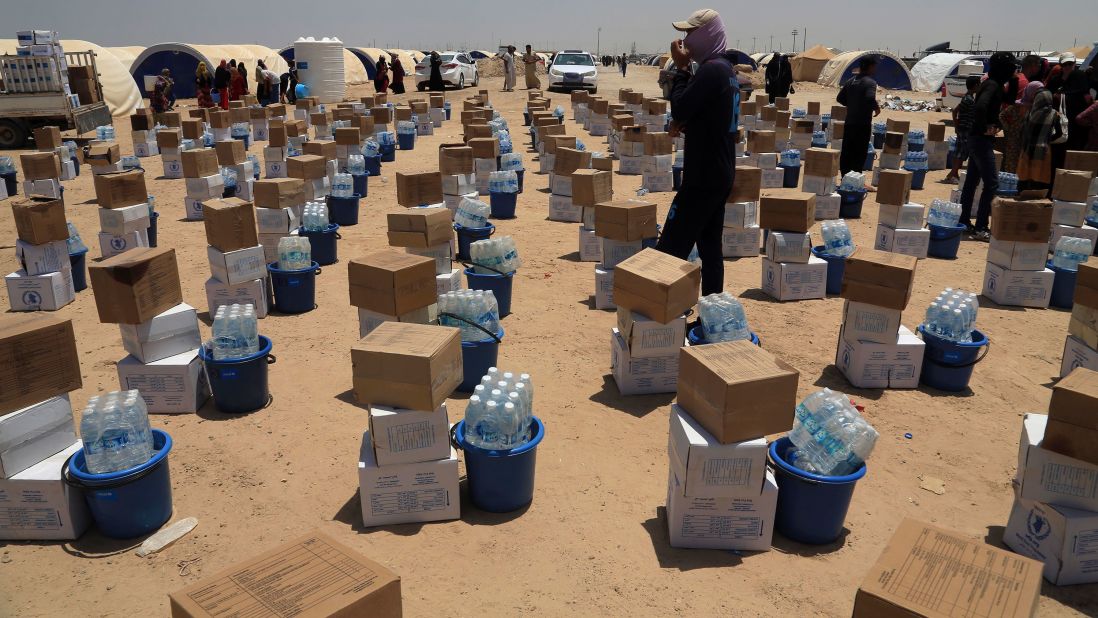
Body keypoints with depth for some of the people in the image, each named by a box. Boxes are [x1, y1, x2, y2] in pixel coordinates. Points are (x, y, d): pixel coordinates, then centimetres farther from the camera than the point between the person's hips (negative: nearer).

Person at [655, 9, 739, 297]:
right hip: (720, 173, 10)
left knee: (670, 250, -8)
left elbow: (679, 109, -19)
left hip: (704, 176, -10)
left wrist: (681, 68, -10)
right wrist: (684, 121, 1)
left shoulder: (710, 70, -18)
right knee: (710, 246, 14)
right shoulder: (726, 69, 15)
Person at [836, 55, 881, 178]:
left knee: (846, 152, 10)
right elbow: (870, 98, -28)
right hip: (863, 124, -7)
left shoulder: (851, 82, 9)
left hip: (849, 123, 7)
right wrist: (876, 108, -10)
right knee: (860, 154, -1)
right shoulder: (870, 82, -12)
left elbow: (840, 98, 12)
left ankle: (845, 177, 15)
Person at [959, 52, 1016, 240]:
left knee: (972, 181, 14)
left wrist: (993, 125, 8)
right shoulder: (993, 85, -15)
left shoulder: (992, 84, 13)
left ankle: (964, 220, 22)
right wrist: (984, 129, -20)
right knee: (991, 184, -8)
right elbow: (980, 107, -32)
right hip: (982, 140, -10)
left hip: (977, 139, 10)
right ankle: (980, 228, -7)